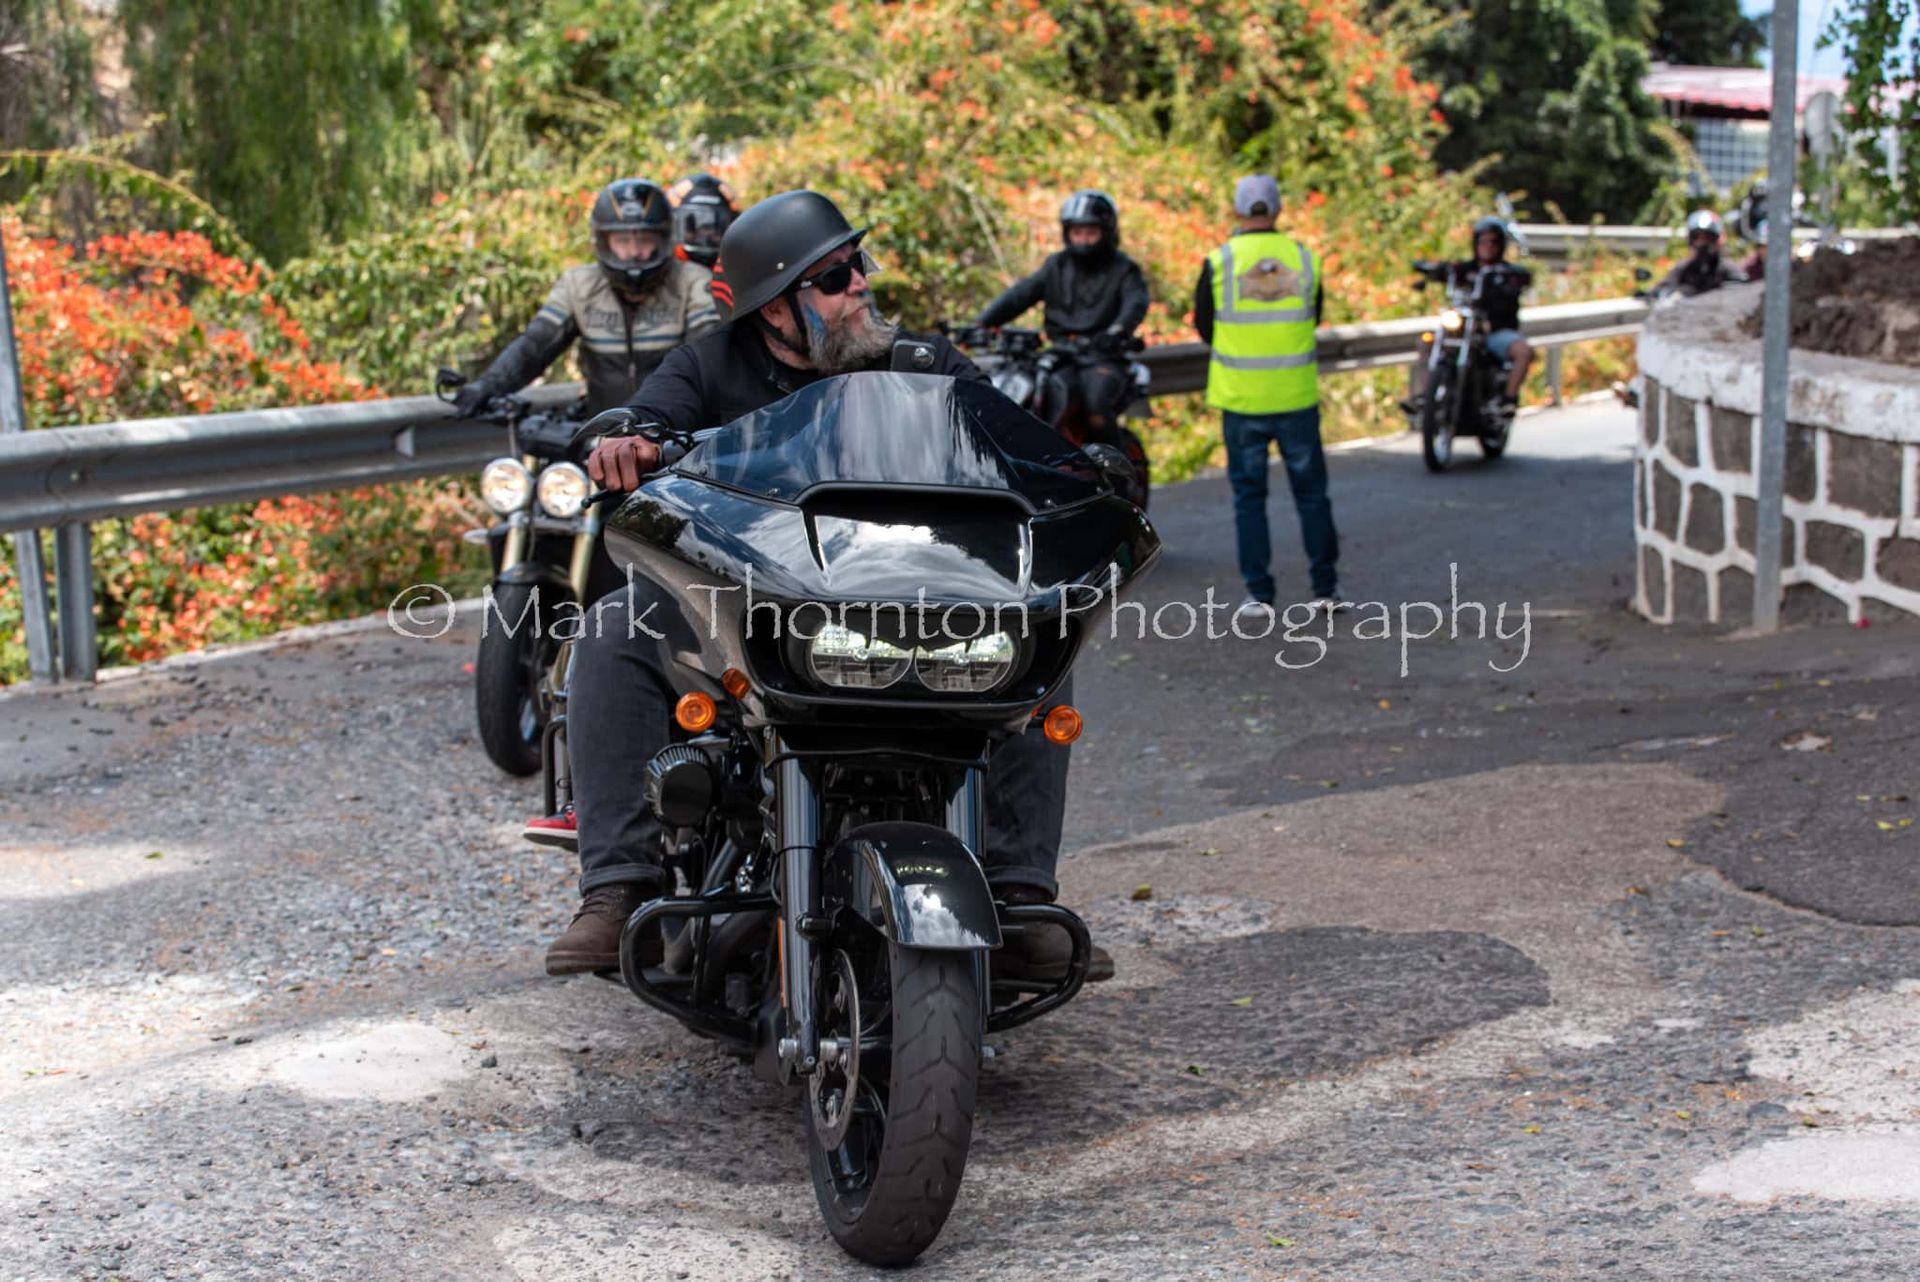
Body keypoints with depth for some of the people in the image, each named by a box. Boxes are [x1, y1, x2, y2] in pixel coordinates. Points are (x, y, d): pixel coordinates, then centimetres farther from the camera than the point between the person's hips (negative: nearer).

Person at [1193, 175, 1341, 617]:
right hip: (1297, 397, 1)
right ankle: (1326, 588, 15)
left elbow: (1204, 326, 4)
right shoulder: (1304, 258, -1)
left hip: (1241, 398, -1)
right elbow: (1313, 320, 11)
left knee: (1249, 495, 8)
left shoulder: (1219, 263, -8)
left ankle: (1259, 593, 7)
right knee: (1311, 491, 12)